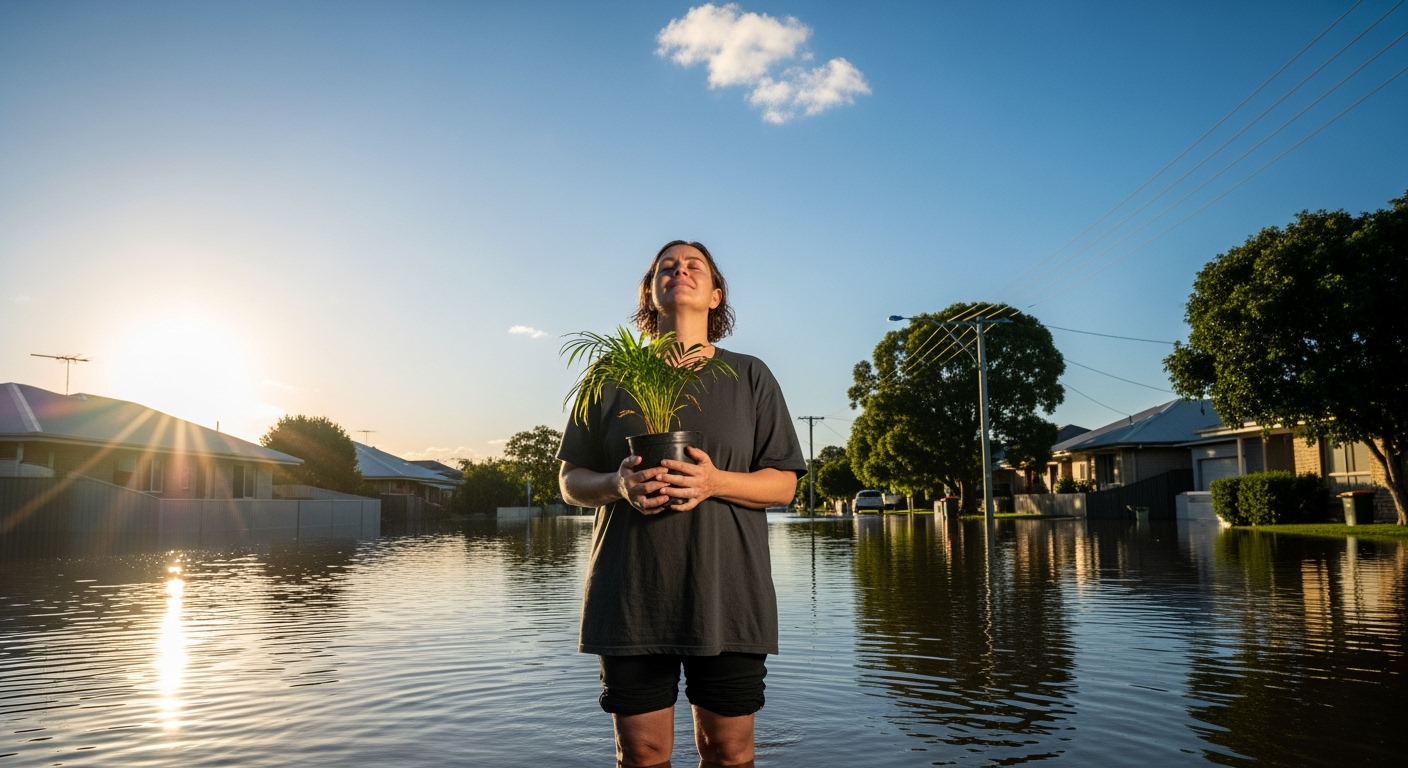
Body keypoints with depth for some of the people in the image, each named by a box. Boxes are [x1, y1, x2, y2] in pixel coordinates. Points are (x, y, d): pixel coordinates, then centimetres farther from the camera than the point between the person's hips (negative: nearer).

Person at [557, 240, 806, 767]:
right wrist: (618, 483, -11)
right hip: (630, 598, 1)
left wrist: (716, 482, -14)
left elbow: (783, 483, 6)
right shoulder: (612, 376, 10)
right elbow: (571, 481, 11)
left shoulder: (750, 376, 9)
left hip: (726, 596, 0)